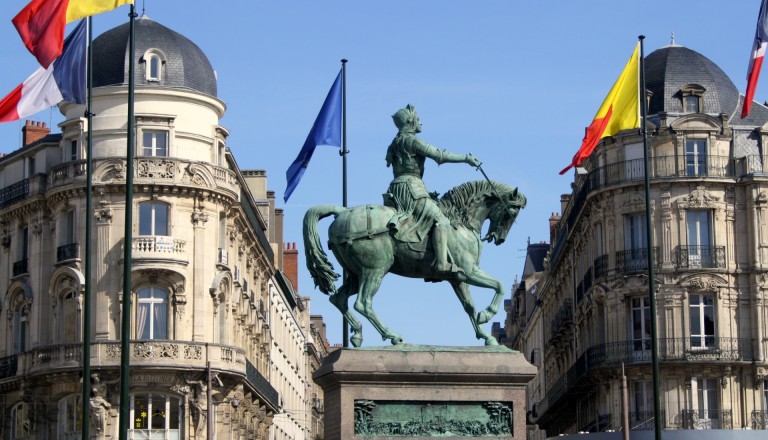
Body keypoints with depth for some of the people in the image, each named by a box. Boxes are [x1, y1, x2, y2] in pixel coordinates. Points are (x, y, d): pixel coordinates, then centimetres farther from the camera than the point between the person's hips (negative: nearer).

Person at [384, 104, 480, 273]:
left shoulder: (396, 142, 22)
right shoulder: (411, 140, -7)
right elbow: (439, 155, -12)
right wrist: (466, 158, -5)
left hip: (396, 189, 9)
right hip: (411, 188, -9)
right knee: (440, 220, -12)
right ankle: (442, 264, -24)